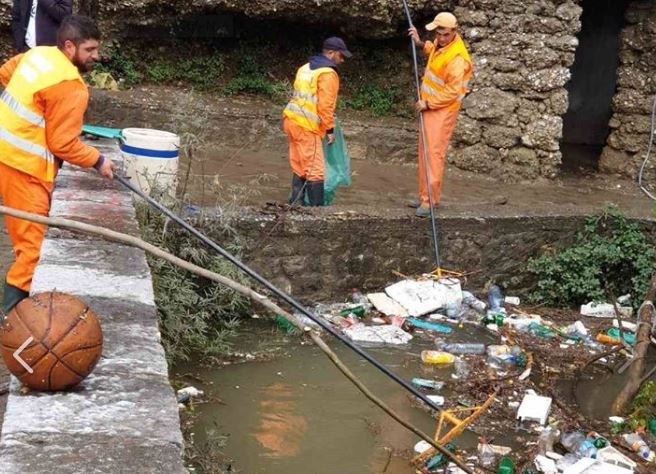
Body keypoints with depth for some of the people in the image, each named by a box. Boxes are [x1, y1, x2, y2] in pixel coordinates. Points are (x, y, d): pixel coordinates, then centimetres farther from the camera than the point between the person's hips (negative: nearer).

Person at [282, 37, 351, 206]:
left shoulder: (305, 68, 17)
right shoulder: (328, 74, -10)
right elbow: (325, 105, -15)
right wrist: (330, 130, -9)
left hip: (292, 120, 9)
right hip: (306, 126, -9)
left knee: (299, 168, 14)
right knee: (315, 170, -5)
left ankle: (296, 204, 16)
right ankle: (317, 208, -5)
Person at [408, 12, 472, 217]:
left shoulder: (457, 58, -25)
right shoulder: (441, 43, 1)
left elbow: (452, 92, -23)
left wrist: (428, 103, -19)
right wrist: (420, 43, 12)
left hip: (442, 110, -9)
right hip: (429, 106, 9)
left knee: (434, 153, -11)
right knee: (424, 151, 13)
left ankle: (430, 199, -9)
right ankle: (425, 195, 20)